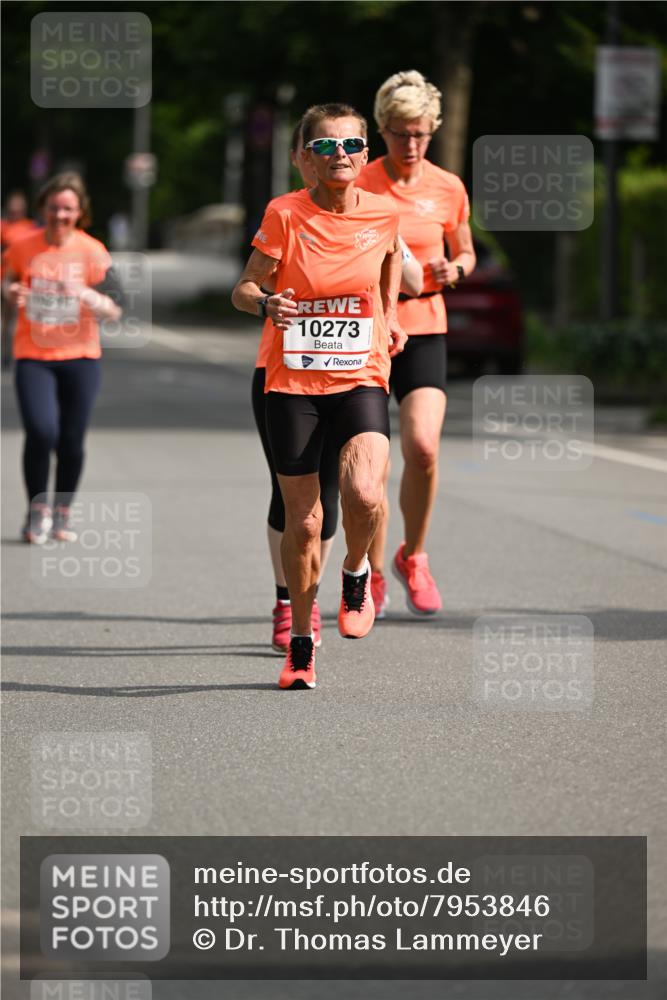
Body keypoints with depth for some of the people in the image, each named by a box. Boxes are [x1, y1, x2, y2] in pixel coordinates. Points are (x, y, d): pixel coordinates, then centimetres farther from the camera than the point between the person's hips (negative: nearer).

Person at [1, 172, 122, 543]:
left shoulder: (92, 252, -4)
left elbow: (114, 310, -6)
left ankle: (62, 513, 24)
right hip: (33, 356, 0)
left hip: (80, 357, 0)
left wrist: (84, 294, -25)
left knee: (71, 441, 3)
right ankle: (38, 510, 3)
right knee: (41, 431, -17)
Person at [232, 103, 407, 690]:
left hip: (361, 378, 0)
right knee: (303, 522, 2)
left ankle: (356, 575, 9)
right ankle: (302, 641, 22)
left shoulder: (382, 214, -1)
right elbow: (243, 288, -2)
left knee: (364, 495, -24)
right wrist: (266, 304, -22)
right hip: (293, 383, 0)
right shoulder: (284, 216, -7)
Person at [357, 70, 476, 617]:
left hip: (424, 330, 1)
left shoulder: (448, 188, 3)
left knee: (423, 447, -16)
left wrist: (455, 269, -6)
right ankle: (372, 575, 15)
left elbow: (465, 253, 17)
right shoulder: (356, 185, -2)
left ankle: (414, 556, 9)